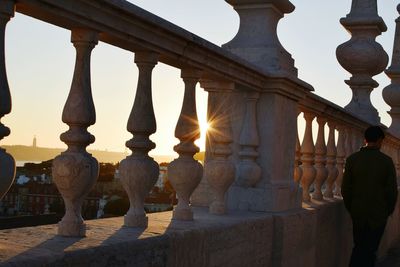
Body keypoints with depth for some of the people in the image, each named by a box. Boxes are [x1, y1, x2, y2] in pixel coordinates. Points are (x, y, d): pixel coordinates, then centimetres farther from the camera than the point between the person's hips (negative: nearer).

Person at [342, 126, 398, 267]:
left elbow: (346, 189, -2)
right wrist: (388, 211, 8)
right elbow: (392, 191, -7)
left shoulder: (352, 159, -5)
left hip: (358, 214, 2)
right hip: (378, 214, -2)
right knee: (369, 250, 8)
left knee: (359, 247, 15)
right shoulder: (386, 161, -11)